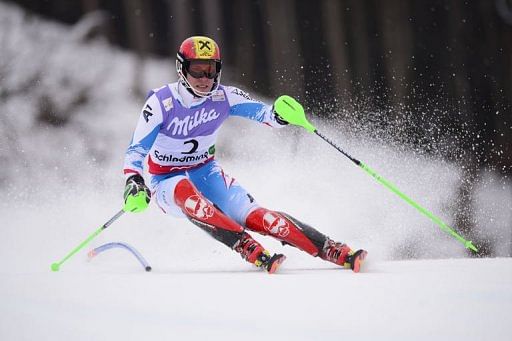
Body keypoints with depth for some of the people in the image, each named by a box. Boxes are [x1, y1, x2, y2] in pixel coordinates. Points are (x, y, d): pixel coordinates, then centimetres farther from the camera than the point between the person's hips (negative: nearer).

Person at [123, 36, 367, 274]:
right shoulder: (161, 103, -19)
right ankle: (251, 251, -45)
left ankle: (335, 252, -28)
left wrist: (279, 115, -41)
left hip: (206, 173, 2)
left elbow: (262, 112, -17)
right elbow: (136, 150, -18)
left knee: (252, 215, -21)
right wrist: (134, 184, -36)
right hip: (168, 182, -2)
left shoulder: (223, 97, -10)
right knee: (186, 193, -40)